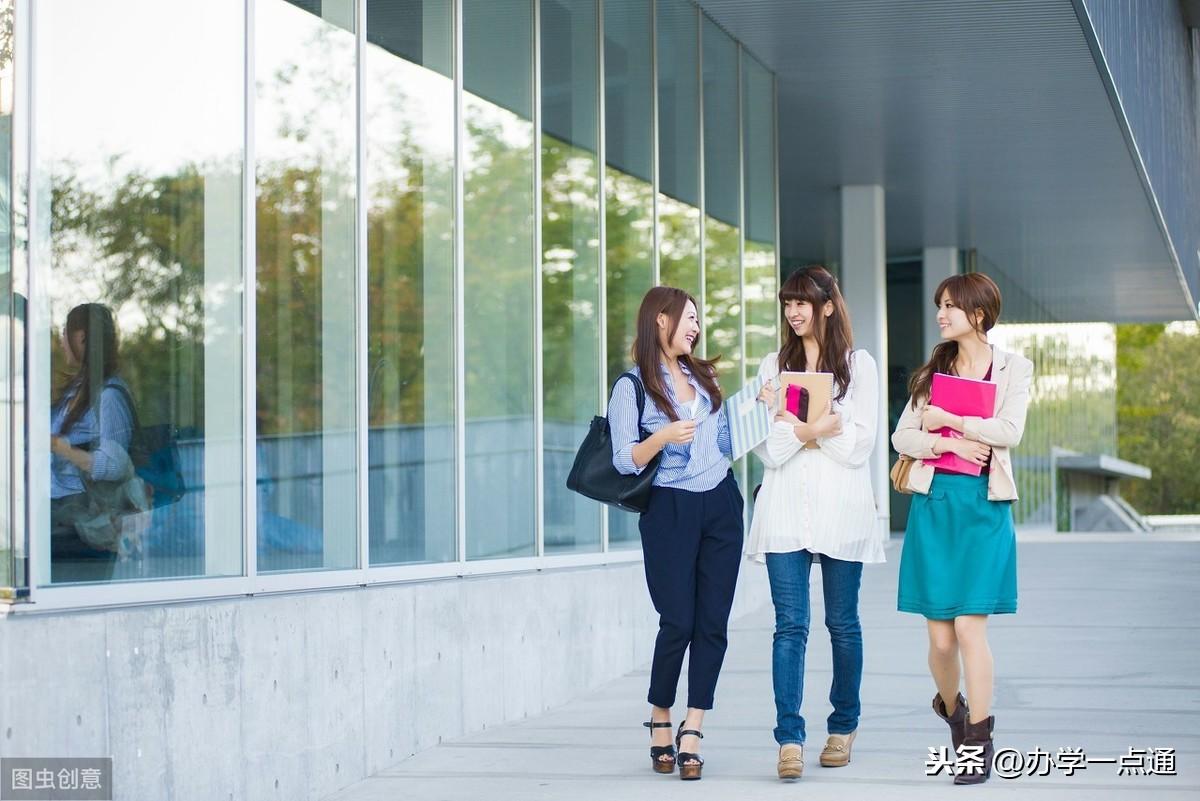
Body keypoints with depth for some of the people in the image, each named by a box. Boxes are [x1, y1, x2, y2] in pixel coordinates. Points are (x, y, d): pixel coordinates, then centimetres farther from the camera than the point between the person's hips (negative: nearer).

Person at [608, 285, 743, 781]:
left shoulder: (704, 376, 14)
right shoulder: (633, 387, -3)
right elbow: (625, 461, -9)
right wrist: (663, 437, -25)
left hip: (721, 506, 5)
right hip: (670, 511, -5)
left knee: (712, 622, -2)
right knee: (678, 621, -6)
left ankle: (692, 732, 1)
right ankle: (660, 721, 15)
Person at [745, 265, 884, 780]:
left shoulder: (859, 365, 7)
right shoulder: (773, 366, 12)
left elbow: (860, 443, -3)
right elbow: (768, 449, 4)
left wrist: (794, 425, -10)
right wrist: (817, 429, -13)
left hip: (840, 506, -1)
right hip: (785, 507, 1)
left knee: (842, 622, 8)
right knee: (790, 625, -7)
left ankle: (844, 725, 23)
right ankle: (790, 739, -13)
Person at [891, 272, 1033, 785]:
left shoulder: (1013, 369, 6)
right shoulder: (934, 370, 14)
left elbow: (1009, 430, -9)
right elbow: (902, 435, 7)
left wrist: (946, 419, -7)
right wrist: (944, 444, -10)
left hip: (983, 505, -3)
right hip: (934, 502, 3)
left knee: (970, 627, -10)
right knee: (940, 635, 2)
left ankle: (978, 740, 0)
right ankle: (951, 707, 29)